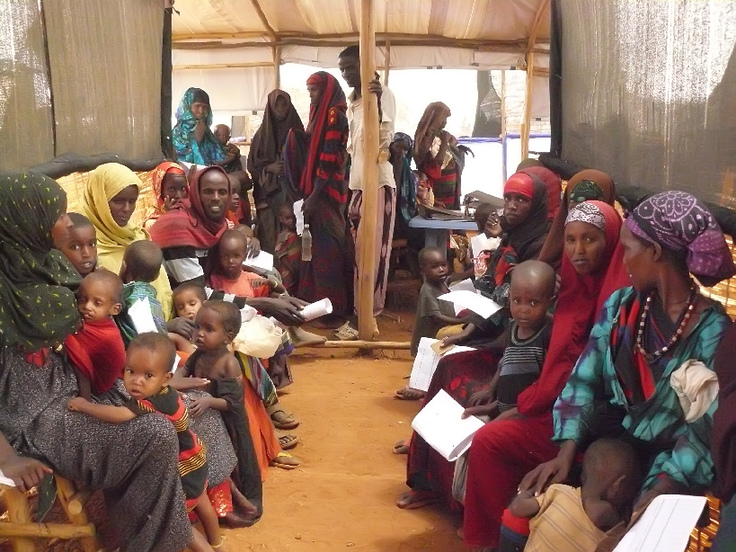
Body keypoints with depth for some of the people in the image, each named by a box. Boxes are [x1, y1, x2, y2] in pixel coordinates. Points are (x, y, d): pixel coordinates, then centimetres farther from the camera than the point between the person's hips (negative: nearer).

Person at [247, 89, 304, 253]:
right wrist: (269, 168, -12)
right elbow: (252, 164, 6)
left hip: (293, 189, 0)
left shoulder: (297, 132, 8)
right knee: (271, 235, -4)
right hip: (269, 192, 0)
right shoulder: (262, 134, 6)